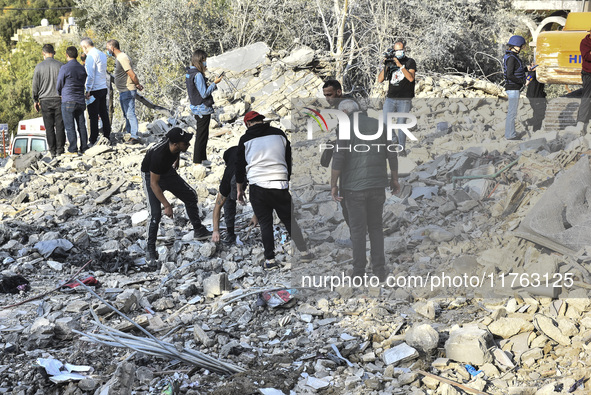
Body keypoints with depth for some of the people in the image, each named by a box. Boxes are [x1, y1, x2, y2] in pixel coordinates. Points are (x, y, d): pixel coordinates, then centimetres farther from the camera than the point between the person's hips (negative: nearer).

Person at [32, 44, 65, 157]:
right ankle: (60, 149, 3)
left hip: (45, 101, 0)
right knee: (60, 126, 4)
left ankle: (52, 151, 6)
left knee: (49, 127, 5)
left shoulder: (39, 67, -3)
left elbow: (35, 85, 2)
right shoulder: (60, 65, -3)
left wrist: (35, 101, 12)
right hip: (59, 100, 0)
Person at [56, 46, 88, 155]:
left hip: (68, 101, -6)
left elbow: (59, 85, -3)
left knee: (70, 127, -1)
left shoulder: (65, 68, -10)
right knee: (81, 125, 10)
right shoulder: (82, 68, 8)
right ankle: (84, 147, 12)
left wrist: (60, 94, 20)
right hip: (80, 101, 6)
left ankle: (73, 149, -2)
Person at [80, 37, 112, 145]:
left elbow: (90, 75, -18)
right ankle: (107, 137, 18)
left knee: (93, 116, -4)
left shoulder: (91, 56, -13)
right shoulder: (102, 54, 14)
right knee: (104, 113, 14)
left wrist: (88, 90, -16)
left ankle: (93, 141, -2)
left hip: (95, 89, -9)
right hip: (104, 87, 9)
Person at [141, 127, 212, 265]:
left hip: (168, 171, 7)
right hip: (151, 176, -7)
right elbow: (154, 184, -34)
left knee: (191, 196, 5)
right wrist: (167, 205, -34)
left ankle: (199, 231, 18)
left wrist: (176, 162, 25)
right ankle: (151, 249, -1)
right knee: (156, 214, -15)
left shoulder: (175, 146, -22)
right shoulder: (159, 155, -41)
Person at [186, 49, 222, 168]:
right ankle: (197, 161, 5)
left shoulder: (189, 73, 6)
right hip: (203, 109, -9)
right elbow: (204, 94, -21)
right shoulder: (198, 75, -22)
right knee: (202, 135, 0)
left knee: (201, 134, 19)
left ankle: (202, 158, 28)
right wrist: (214, 83, -12)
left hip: (196, 108, 9)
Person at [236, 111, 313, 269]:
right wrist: (288, 179, 25)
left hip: (258, 186, -1)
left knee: (265, 223, 6)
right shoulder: (279, 134, 9)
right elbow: (289, 160, 14)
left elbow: (239, 165, 7)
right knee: (289, 220, 10)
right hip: (280, 185, 1)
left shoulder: (245, 139, 3)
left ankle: (270, 259, 3)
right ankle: (305, 252, 13)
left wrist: (239, 189, 16)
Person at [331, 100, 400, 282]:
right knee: (376, 227, 13)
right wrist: (394, 179, 14)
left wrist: (333, 185, -8)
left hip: (354, 186, -4)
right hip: (377, 185, 4)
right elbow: (392, 154, 6)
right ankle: (379, 269, 9)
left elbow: (338, 158, -13)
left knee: (358, 229, 4)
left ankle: (359, 271, 7)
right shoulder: (378, 125, 7)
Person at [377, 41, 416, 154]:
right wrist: (385, 66, -9)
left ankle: (402, 148, 7)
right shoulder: (391, 62, 12)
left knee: (401, 124, -2)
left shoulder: (410, 62, 3)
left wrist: (401, 65, -20)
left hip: (404, 100, -3)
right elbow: (380, 80, 5)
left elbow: (411, 78, -13)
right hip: (390, 98, 3)